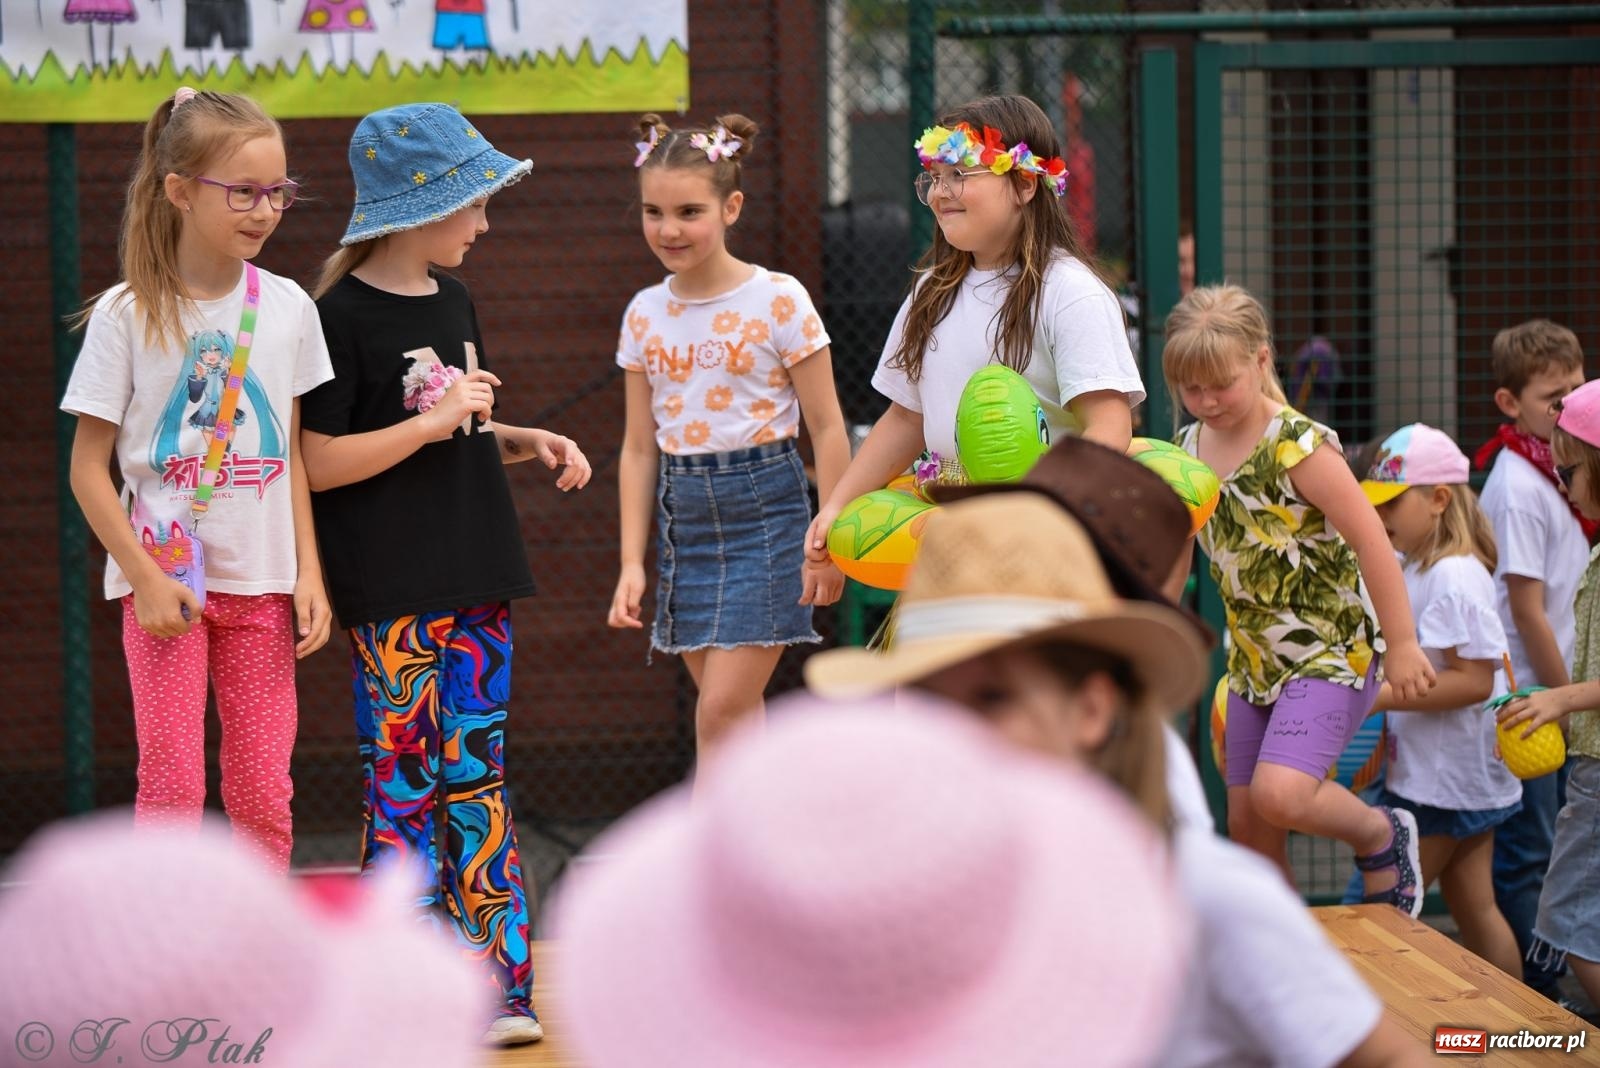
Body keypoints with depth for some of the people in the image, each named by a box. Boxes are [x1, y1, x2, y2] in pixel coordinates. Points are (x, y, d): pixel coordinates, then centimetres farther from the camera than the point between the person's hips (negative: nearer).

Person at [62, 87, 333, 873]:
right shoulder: (127, 315, -7)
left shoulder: (287, 307, 3)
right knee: (171, 785, -4)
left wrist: (310, 575, 3)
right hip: (164, 575, -3)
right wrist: (145, 578, -12)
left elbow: (294, 455, 9)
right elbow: (89, 467, -5)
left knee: (263, 792, 4)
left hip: (261, 580, 3)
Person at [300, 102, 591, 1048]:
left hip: (477, 581, 7)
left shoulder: (454, 302, 13)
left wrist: (530, 441, 7)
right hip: (393, 595, -7)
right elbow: (318, 463, -15)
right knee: (404, 785, -4)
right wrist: (434, 421, -17)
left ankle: (496, 982, 8)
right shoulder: (343, 318, -11)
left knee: (478, 780, 7)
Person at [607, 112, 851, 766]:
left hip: (763, 509, -5)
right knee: (735, 719, 7)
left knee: (721, 712, -11)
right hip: (684, 513, 5)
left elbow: (826, 427, -5)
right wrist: (632, 562, 6)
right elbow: (639, 447, 10)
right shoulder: (645, 315, 6)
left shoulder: (777, 301, -8)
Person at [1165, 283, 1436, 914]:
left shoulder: (1297, 447, -18)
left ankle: (1381, 837, 5)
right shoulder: (1188, 450, 3)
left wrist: (1401, 645, -13)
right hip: (1255, 661, 7)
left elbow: (1371, 542, -16)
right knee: (1246, 823, 7)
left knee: (1279, 794, -24)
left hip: (1330, 652, -7)